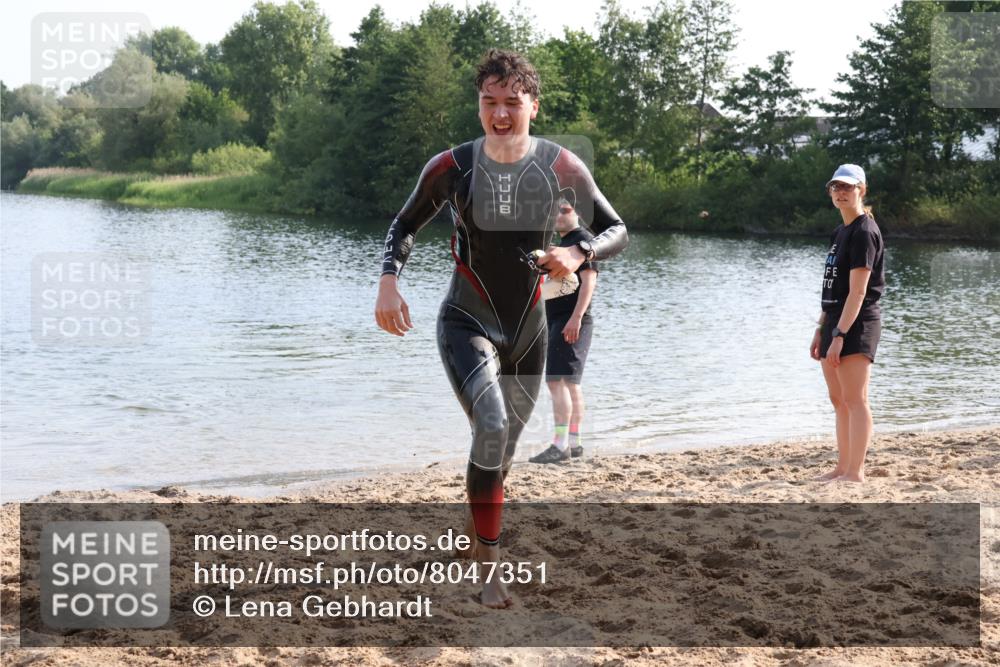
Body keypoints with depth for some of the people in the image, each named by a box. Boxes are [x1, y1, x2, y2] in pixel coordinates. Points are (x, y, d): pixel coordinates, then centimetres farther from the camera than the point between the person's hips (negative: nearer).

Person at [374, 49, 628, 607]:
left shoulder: (561, 166, -8)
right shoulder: (451, 167, -10)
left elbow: (617, 232, 0)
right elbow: (406, 225, 6)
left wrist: (578, 254, -22)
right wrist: (389, 282, -12)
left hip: (529, 329, 3)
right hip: (467, 322, -3)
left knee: (507, 439, 17)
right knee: (492, 425, -27)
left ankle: (479, 531, 45)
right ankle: (491, 567, -17)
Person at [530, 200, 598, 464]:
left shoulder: (583, 240, -8)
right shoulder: (563, 242, 21)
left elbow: (588, 281, -18)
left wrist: (575, 318, -27)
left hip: (571, 322, -10)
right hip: (557, 321, 10)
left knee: (557, 380, -16)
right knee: (570, 383, 12)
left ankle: (560, 445, -19)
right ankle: (573, 442, 17)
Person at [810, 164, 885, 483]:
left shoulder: (864, 232, -11)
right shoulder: (840, 232, 17)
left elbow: (858, 292, -18)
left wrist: (839, 336, -22)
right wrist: (821, 330, 16)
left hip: (857, 325, -10)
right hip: (836, 321, 10)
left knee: (855, 400, -8)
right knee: (839, 400, 12)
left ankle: (855, 472, -5)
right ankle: (843, 467, 19)